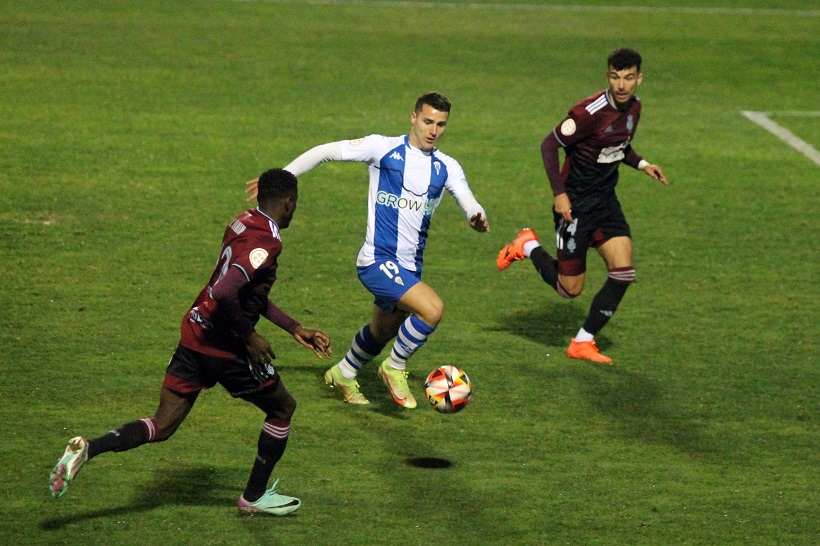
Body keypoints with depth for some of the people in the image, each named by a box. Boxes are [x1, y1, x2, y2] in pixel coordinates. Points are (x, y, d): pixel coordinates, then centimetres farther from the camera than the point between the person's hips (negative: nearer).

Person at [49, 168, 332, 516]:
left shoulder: (242, 224, 11)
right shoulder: (267, 243, -19)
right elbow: (225, 294, -31)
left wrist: (296, 329, 25)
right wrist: (249, 337, -18)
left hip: (194, 336, 8)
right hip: (225, 349, -8)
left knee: (161, 427, 9)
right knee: (282, 408, 16)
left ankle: (87, 449, -12)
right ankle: (254, 497, 26)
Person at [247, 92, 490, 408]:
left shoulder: (446, 168, 7)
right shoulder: (383, 148, -7)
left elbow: (468, 201, -5)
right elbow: (325, 152, -1)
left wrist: (477, 218, -29)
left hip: (410, 268, 7)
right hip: (378, 260, -7)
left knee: (382, 333, 24)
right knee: (432, 308, -26)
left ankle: (343, 375, 52)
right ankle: (395, 369, -3)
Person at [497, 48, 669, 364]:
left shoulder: (633, 107, 2)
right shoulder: (590, 112, -23)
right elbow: (550, 145, -17)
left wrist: (641, 164, 1)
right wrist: (559, 193, -22)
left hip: (605, 200, 7)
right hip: (576, 204, -7)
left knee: (623, 273, -7)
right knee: (570, 288, 0)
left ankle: (583, 343, 6)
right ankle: (528, 247, 27)